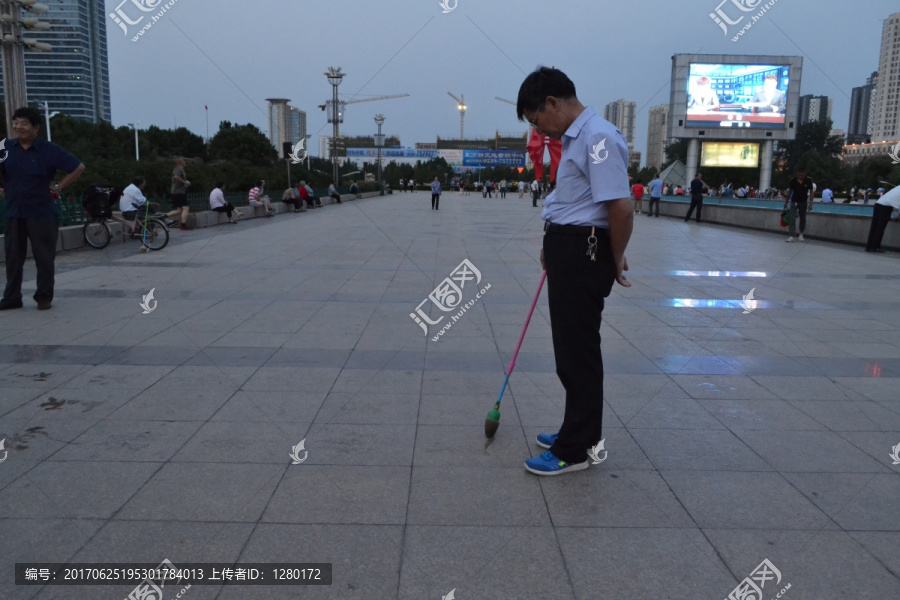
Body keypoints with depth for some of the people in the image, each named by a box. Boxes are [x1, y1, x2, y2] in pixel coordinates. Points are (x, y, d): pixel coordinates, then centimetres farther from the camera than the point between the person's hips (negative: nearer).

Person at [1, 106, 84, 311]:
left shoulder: (48, 150, -4)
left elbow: (78, 167, -1)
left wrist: (59, 187, -3)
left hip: (41, 213, -3)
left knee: (44, 258, 3)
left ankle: (44, 297, 14)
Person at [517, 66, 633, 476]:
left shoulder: (600, 138, -18)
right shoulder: (574, 138, 15)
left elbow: (620, 207, -24)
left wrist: (615, 259, -11)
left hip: (583, 253, -10)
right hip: (567, 250, 10)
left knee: (577, 351, -2)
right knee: (571, 348, 18)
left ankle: (575, 449, 9)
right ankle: (578, 431, 32)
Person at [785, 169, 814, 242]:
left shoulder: (808, 181, -10)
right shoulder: (793, 181, -10)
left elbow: (811, 192, -8)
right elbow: (789, 191, 0)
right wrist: (786, 203, 3)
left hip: (803, 202, 1)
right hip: (794, 202, -1)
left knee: (803, 219, 12)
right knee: (792, 219, -10)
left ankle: (801, 234, 31)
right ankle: (791, 236, -13)